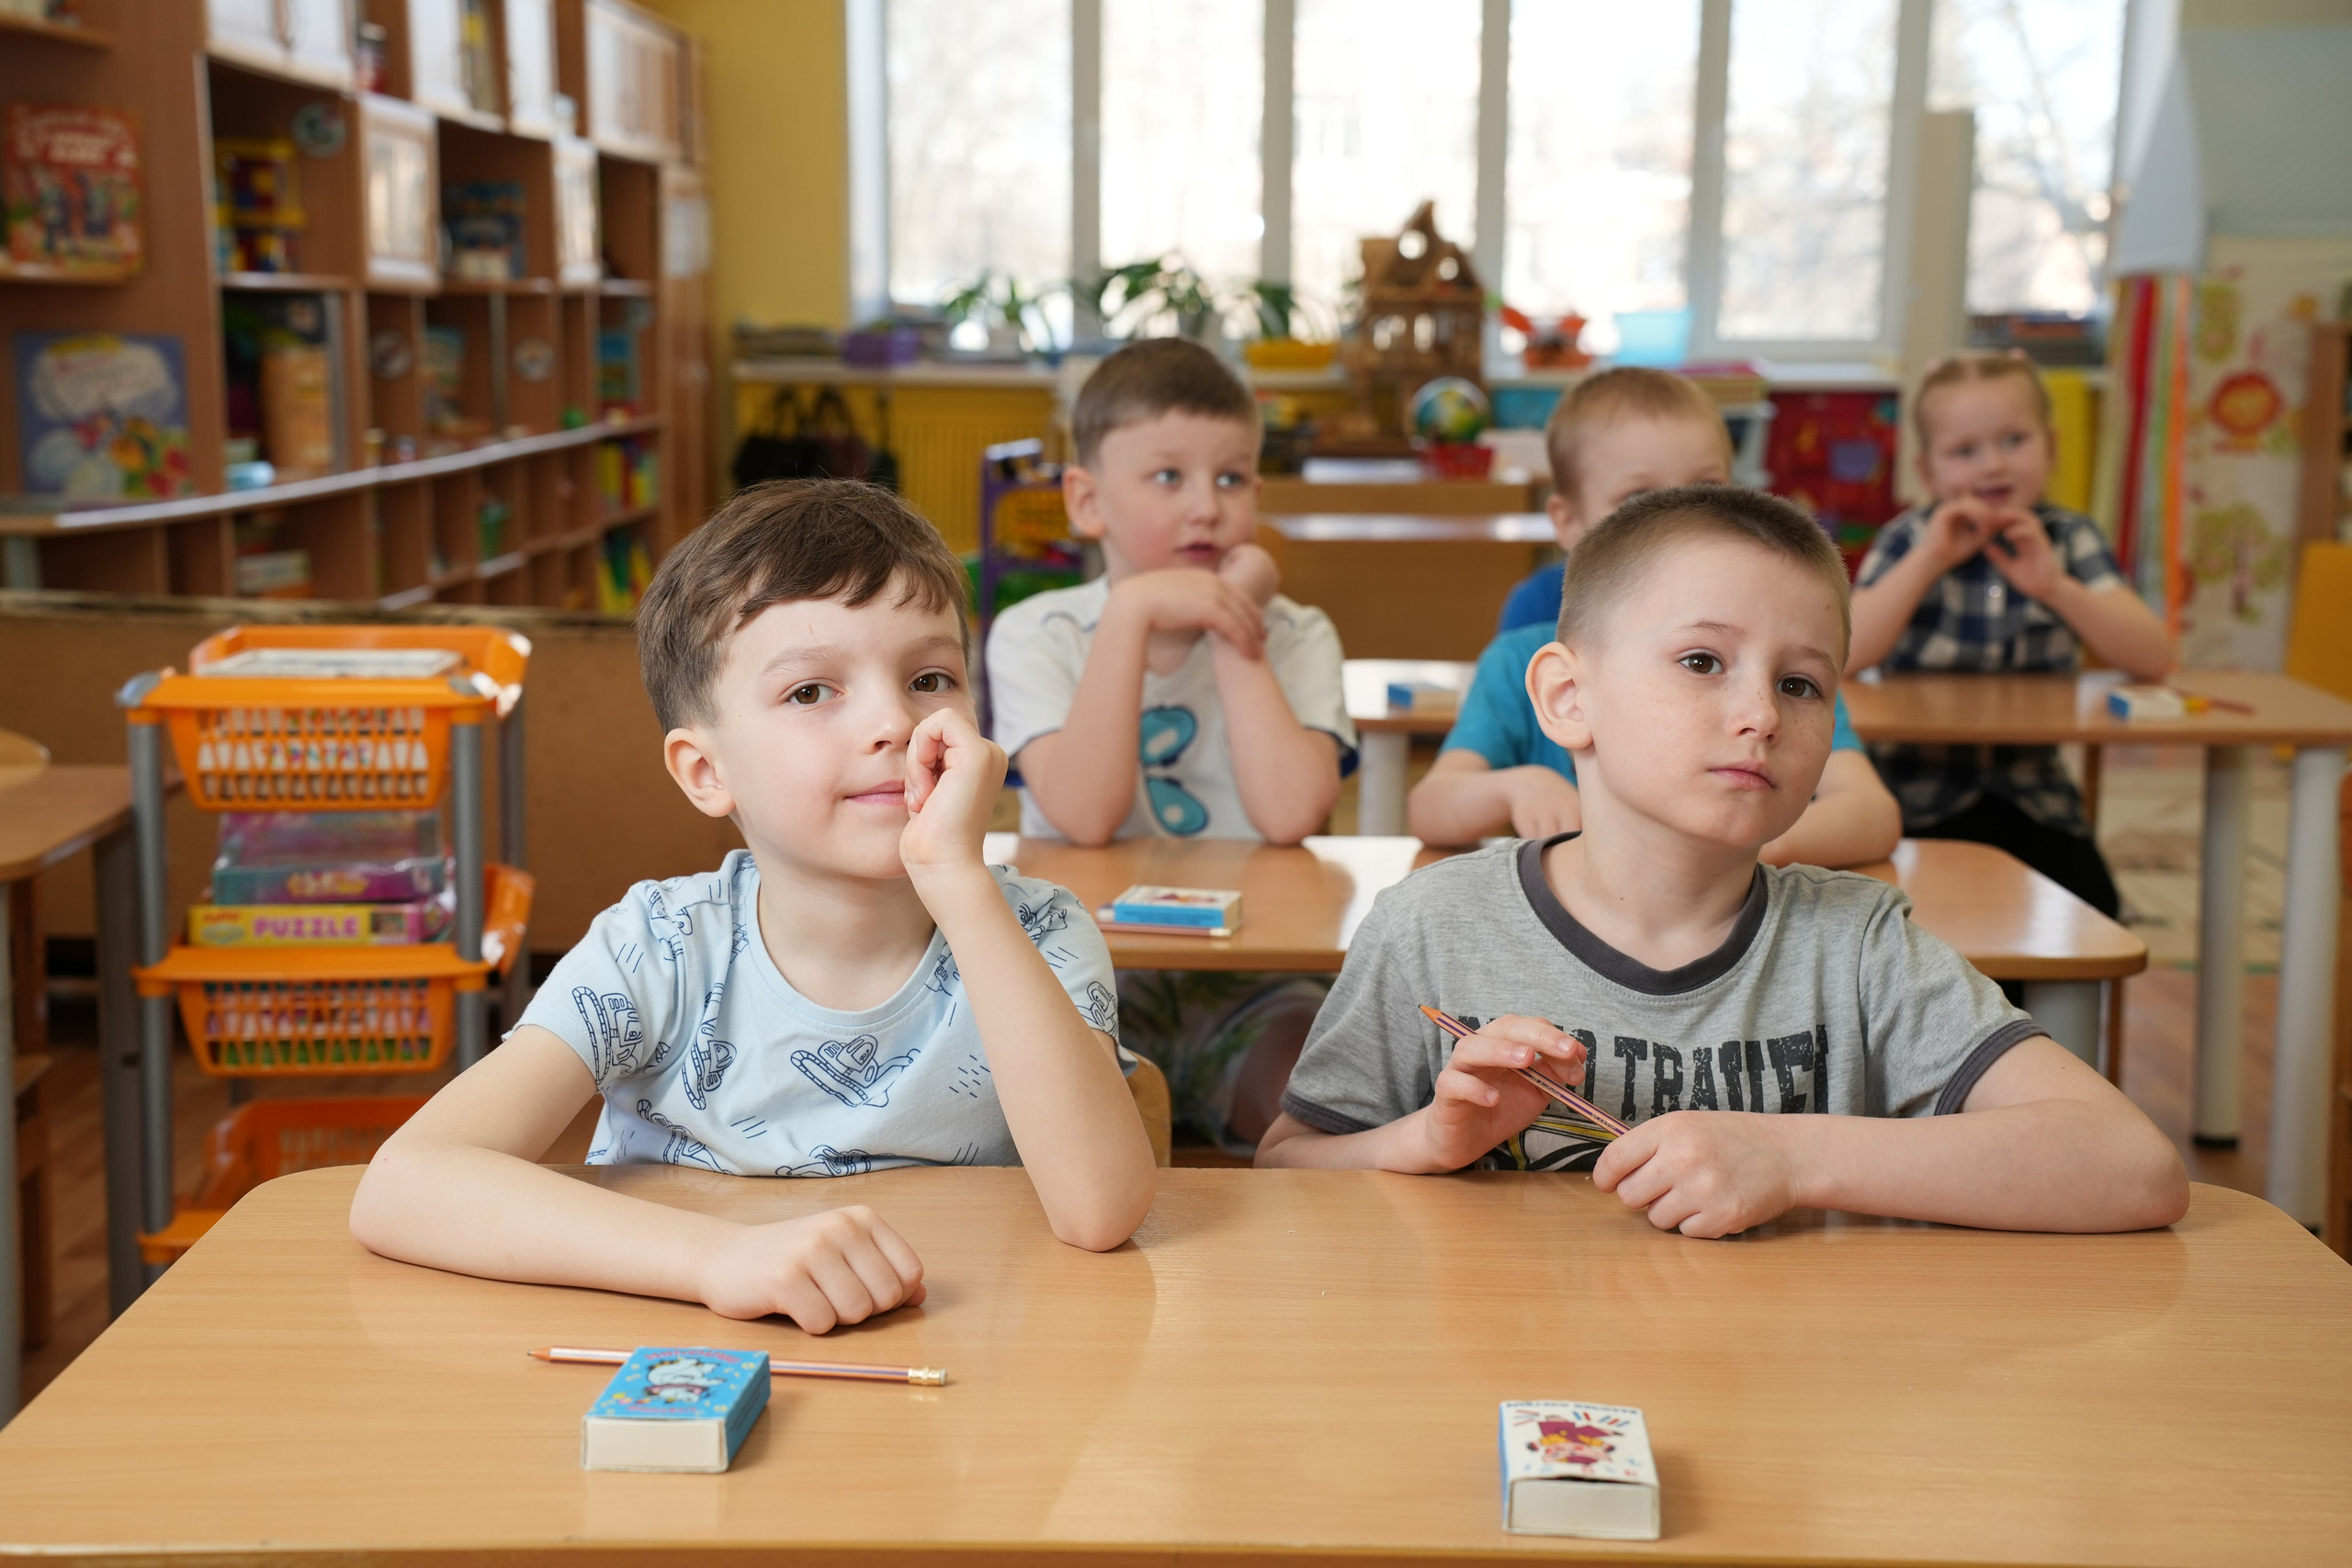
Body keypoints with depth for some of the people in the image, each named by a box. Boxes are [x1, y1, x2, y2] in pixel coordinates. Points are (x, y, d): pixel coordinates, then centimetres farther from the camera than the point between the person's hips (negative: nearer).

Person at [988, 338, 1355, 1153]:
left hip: (1246, 984, 1)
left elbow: (1290, 814, -17)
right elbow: (1085, 817, -19)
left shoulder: (1294, 637, 3)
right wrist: (1132, 613, -19)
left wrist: (1231, 629, -11)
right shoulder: (1036, 635, 0)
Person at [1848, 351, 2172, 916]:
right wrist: (1928, 562, -19)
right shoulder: (1909, 540, -1)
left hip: (2033, 800, 2)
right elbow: (1842, 656, -17)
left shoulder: (2069, 540, 5)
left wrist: (2055, 586, -17)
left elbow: (2153, 658, -6)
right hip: (1918, 802, -2)